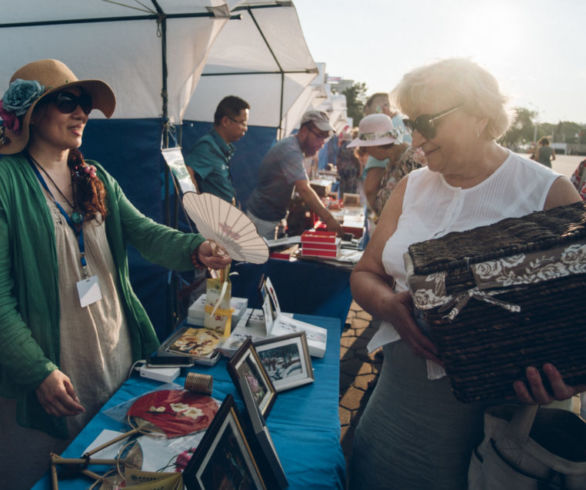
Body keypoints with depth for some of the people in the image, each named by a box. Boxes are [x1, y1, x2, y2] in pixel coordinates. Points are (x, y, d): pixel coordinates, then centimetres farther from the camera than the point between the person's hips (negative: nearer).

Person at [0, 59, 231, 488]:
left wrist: (195, 248, -24)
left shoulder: (96, 178, 8)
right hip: (52, 367, -5)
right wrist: (39, 371, -23)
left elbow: (144, 232, -4)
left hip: (118, 354, 6)